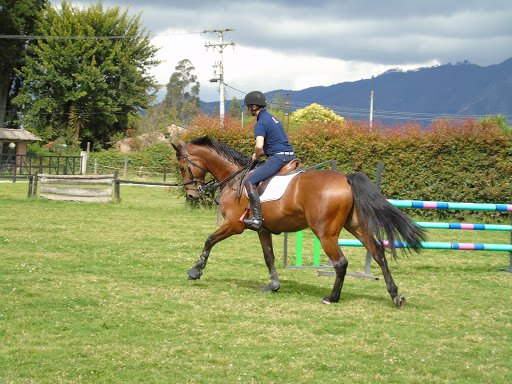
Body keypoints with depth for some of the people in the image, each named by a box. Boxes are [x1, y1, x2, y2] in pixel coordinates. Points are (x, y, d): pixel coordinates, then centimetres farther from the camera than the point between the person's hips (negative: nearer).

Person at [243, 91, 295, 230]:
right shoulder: (272, 118, 19)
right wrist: (259, 154, 18)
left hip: (278, 158, -10)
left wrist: (256, 156, -6)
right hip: (289, 155, 10)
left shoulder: (261, 123, -13)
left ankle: (257, 217, -22)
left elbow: (259, 145, -28)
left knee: (250, 182, -14)